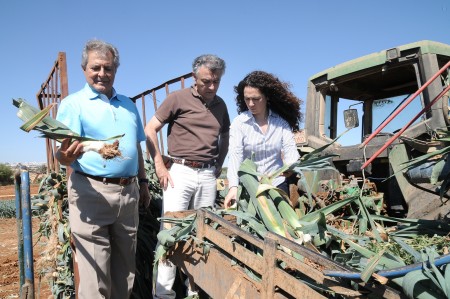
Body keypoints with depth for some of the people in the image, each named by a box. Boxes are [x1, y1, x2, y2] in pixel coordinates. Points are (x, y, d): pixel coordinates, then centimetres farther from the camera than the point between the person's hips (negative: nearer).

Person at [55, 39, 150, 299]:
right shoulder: (73, 104, -1)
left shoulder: (128, 104, 15)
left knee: (125, 270, 15)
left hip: (129, 192, 5)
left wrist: (143, 182, 16)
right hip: (92, 192, -5)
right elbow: (63, 152, -11)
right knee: (95, 277, -2)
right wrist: (66, 156, -34)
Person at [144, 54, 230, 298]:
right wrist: (160, 167, -7)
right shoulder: (178, 98, -3)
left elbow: (225, 137, 25)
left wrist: (219, 165, 13)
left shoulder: (220, 104, 12)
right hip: (180, 172, -4)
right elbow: (150, 129, -3)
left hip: (208, 175, 5)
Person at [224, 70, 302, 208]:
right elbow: (235, 156, -14)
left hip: (277, 184, 1)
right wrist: (233, 186, -29)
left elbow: (290, 149, -7)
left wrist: (291, 166, -30)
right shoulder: (239, 123, -5)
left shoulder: (281, 121, 0)